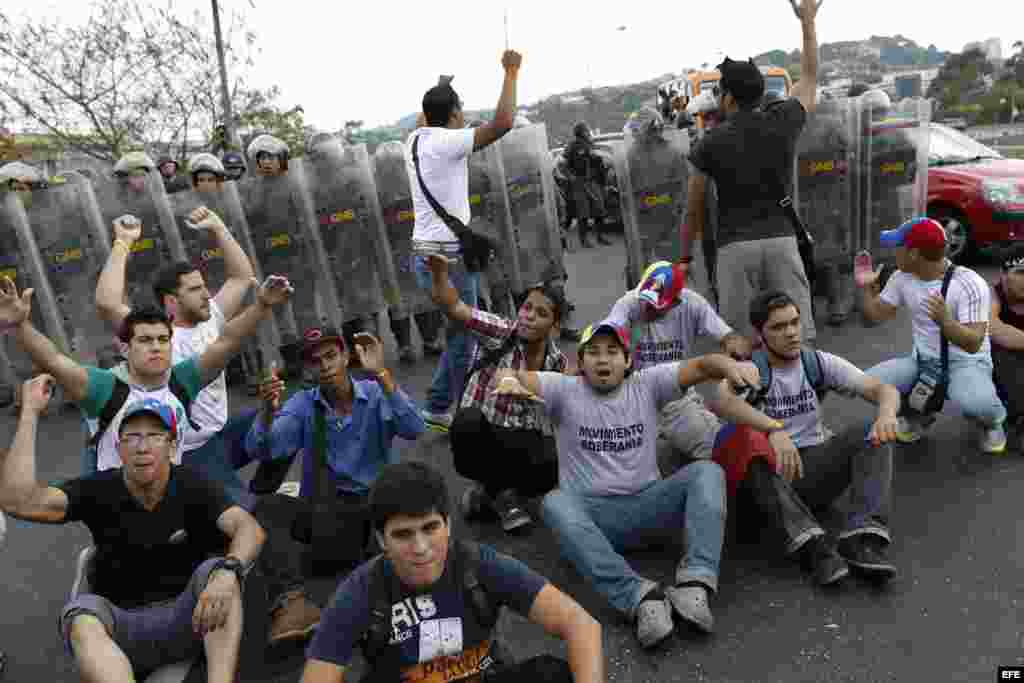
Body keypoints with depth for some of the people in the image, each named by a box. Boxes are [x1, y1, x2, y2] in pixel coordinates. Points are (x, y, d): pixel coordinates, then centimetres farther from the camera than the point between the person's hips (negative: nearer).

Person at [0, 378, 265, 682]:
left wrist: (227, 569, -47)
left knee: (216, 570, -29)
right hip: (120, 625, 1)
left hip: (184, 619, 0)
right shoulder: (98, 490, -5)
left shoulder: (192, 486, -8)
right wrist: (30, 412, -19)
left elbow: (250, 528, -23)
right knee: (81, 612, -31)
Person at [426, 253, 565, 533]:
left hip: (522, 440, 2)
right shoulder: (501, 332, -13)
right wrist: (439, 271, -44)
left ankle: (490, 488, 3)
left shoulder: (558, 363, -1)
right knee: (468, 419, -37)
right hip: (478, 434, -2)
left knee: (552, 465, -30)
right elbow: (453, 308, -27)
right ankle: (502, 493, -8)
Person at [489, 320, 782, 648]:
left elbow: (704, 365, -5)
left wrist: (730, 364, -28)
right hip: (591, 512, -1)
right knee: (554, 504, -34)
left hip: (646, 506, 2)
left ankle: (694, 584, -34)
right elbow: (506, 375, -9)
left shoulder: (648, 384, 5)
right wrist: (509, 381, -35)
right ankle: (640, 595, -42)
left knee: (707, 471, -20)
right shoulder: (564, 390, 1)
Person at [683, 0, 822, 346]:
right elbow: (810, 78, 26)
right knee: (799, 332, 4)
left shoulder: (711, 142, 0)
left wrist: (685, 255, 15)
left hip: (735, 246, -2)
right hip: (781, 240, 2)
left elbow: (694, 209, 3)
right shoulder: (782, 123, 5)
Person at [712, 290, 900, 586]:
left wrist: (887, 413, -26)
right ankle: (813, 546, -40)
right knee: (747, 441, -35)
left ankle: (862, 539, -29)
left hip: (815, 467, 4)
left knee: (876, 433, -17)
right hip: (767, 475, -4)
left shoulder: (819, 362, 5)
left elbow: (883, 388, -1)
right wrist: (773, 432, -47)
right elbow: (724, 400, -31)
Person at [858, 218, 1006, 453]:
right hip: (922, 361, 5)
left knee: (976, 403, -38)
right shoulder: (902, 278, -2)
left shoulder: (969, 283, -20)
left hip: (966, 363, -5)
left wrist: (944, 321, -45)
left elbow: (973, 344, -26)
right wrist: (866, 287, -7)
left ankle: (992, 422, 4)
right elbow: (877, 315, 10)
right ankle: (918, 415, 12)